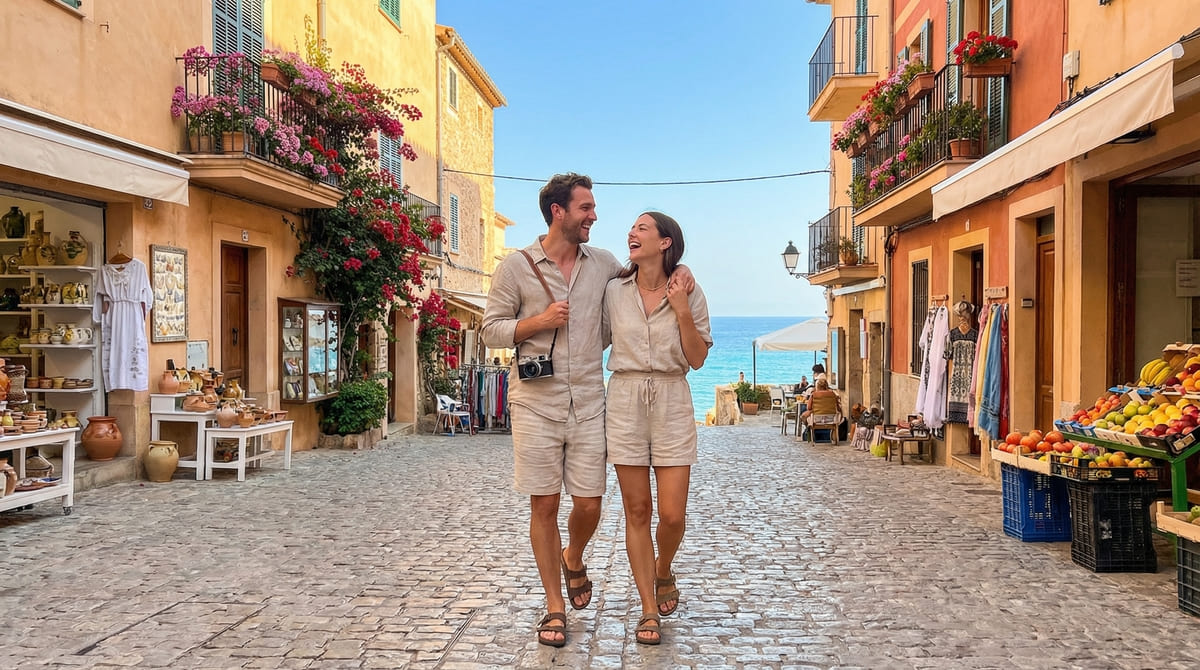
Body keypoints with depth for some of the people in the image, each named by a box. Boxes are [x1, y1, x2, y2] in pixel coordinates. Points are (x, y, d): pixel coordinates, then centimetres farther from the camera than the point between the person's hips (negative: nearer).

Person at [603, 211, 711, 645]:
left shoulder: (688, 293, 1)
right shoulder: (614, 291, 4)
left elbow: (697, 359, -1)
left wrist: (683, 313, -10)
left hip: (672, 402, -1)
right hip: (625, 401, 1)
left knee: (672, 514, -3)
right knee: (637, 511, 3)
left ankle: (663, 573, 31)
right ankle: (649, 609, 15)